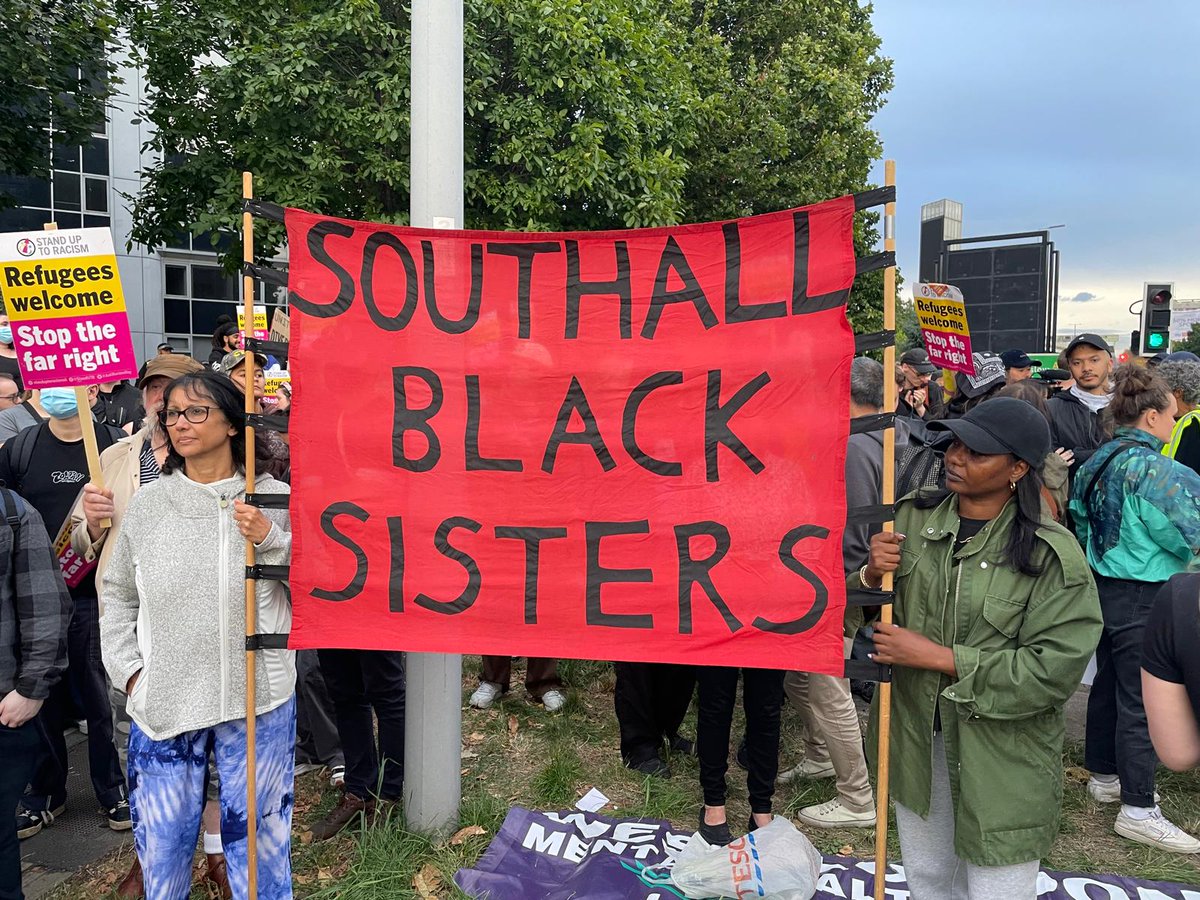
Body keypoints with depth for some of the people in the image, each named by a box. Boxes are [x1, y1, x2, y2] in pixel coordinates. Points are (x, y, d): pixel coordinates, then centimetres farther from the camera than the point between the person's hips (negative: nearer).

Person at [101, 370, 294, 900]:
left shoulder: (274, 499, -4)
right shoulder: (146, 504, 3)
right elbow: (117, 594, 13)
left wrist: (270, 537, -17)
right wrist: (128, 667, 5)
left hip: (257, 700, -2)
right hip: (161, 702, 2)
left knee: (258, 835, 12)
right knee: (161, 844, 14)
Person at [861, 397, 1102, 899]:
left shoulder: (1052, 554, -18)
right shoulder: (912, 518, -5)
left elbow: (1055, 670, -21)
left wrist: (938, 656, -22)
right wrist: (871, 574, -18)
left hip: (1001, 761, -4)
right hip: (915, 740, 4)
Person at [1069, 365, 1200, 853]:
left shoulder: (1096, 461, 6)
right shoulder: (1155, 470, -19)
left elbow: (1081, 522, 15)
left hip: (1103, 587, 9)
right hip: (1145, 597, -9)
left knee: (1109, 683, 19)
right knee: (1142, 699, -2)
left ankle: (1104, 775, 32)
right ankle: (1137, 809, 5)